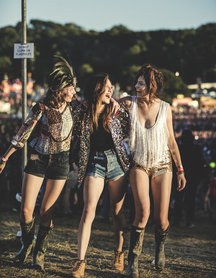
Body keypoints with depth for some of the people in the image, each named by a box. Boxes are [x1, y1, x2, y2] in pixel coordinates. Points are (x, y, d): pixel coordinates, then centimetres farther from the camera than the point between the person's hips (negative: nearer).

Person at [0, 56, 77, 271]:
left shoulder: (71, 109, 3)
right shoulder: (41, 108, -6)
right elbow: (22, 135, -4)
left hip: (60, 162, 2)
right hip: (38, 159, -1)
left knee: (47, 211, 1)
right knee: (26, 209, -4)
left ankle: (40, 253, 15)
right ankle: (26, 245, 21)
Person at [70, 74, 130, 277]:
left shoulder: (114, 111, 4)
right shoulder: (81, 113, 0)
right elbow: (76, 133, 17)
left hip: (116, 160, 2)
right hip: (95, 162, -2)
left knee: (117, 212, 7)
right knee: (88, 211, -11)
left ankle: (119, 254, 24)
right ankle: (80, 261, -10)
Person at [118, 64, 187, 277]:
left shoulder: (165, 108, -1)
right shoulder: (129, 104, -3)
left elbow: (172, 142, 5)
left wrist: (181, 171, 5)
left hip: (162, 165, 1)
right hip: (139, 164, -1)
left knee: (161, 219, 0)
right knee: (143, 212, -20)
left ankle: (160, 248, 33)